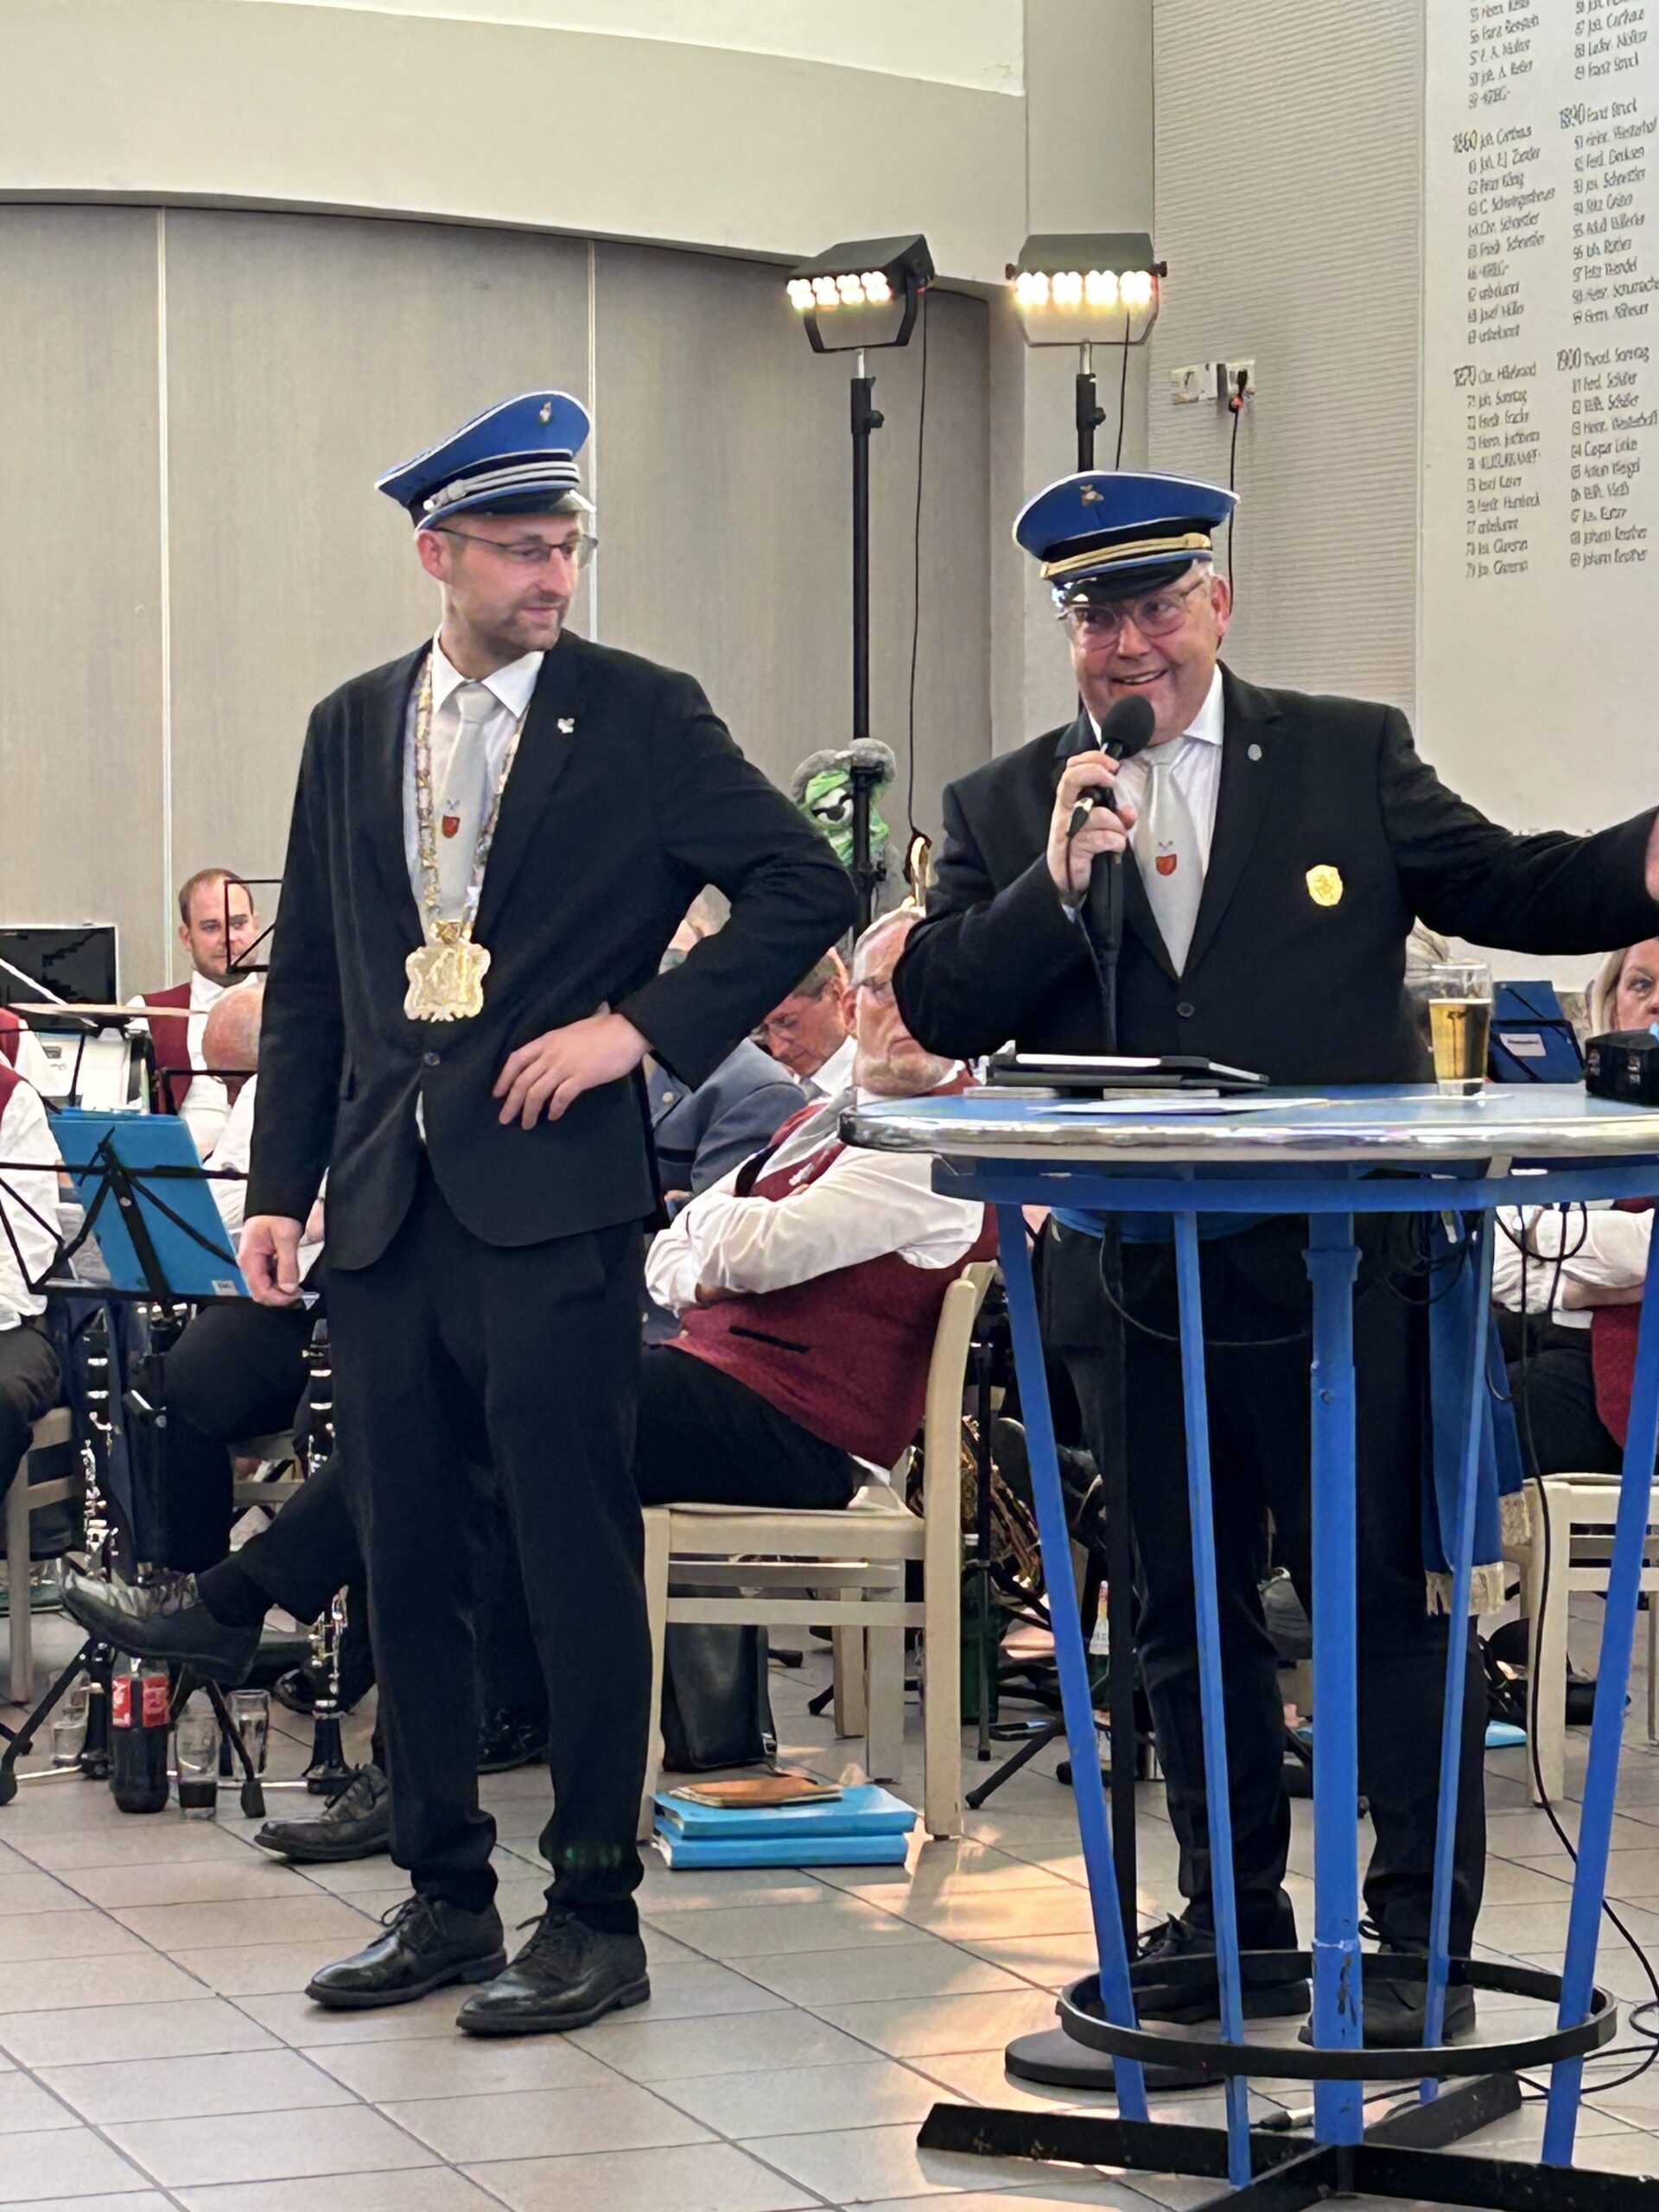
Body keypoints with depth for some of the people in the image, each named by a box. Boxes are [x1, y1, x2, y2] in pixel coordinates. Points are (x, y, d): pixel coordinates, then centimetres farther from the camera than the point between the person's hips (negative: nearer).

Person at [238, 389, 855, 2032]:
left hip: (551, 1202, -5)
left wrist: (643, 1026, -9)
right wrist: (280, 1188, 8)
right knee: (404, 1560, 9)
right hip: (384, 1208, 5)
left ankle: (595, 1915, 7)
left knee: (576, 1562, -2)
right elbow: (308, 982, 15)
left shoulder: (640, 717, 0)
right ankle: (445, 1894, 21)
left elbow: (806, 886, -2)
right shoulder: (353, 730, 12)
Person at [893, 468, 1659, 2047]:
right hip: (1133, 1290, 3)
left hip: (1338, 1269, -3)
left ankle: (1424, 1934, 8)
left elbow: (1508, 889, 5)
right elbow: (934, 1011, -2)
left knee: (1387, 1601, 0)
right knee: (1186, 1619, 13)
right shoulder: (1003, 811, 7)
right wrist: (1053, 887, -16)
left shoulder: (1350, 756, 4)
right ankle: (1235, 1926, 26)